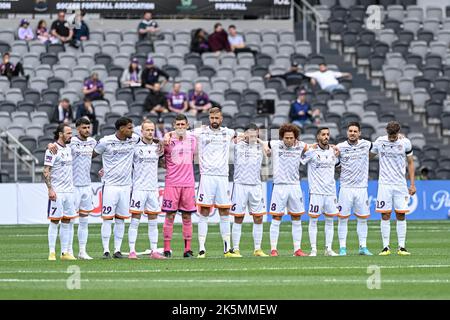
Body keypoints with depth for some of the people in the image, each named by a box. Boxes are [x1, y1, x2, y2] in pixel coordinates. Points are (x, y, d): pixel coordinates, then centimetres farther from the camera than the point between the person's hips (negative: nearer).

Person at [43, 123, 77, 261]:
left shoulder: (68, 149, 14)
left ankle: (65, 252, 10)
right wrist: (50, 189, -19)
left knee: (66, 222, 7)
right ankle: (52, 253, -2)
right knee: (54, 221, -5)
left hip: (69, 191, 7)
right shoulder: (52, 150, -9)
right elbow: (46, 171, -12)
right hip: (56, 192, -7)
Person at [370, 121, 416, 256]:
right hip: (384, 184, 0)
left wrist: (412, 184, 5)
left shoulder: (405, 143, 0)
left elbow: (410, 163, 8)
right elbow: (369, 155, 17)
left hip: (400, 184, 0)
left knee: (401, 215, -1)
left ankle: (402, 247, 3)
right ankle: (386, 247, 0)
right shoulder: (379, 142, 0)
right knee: (385, 215, -4)